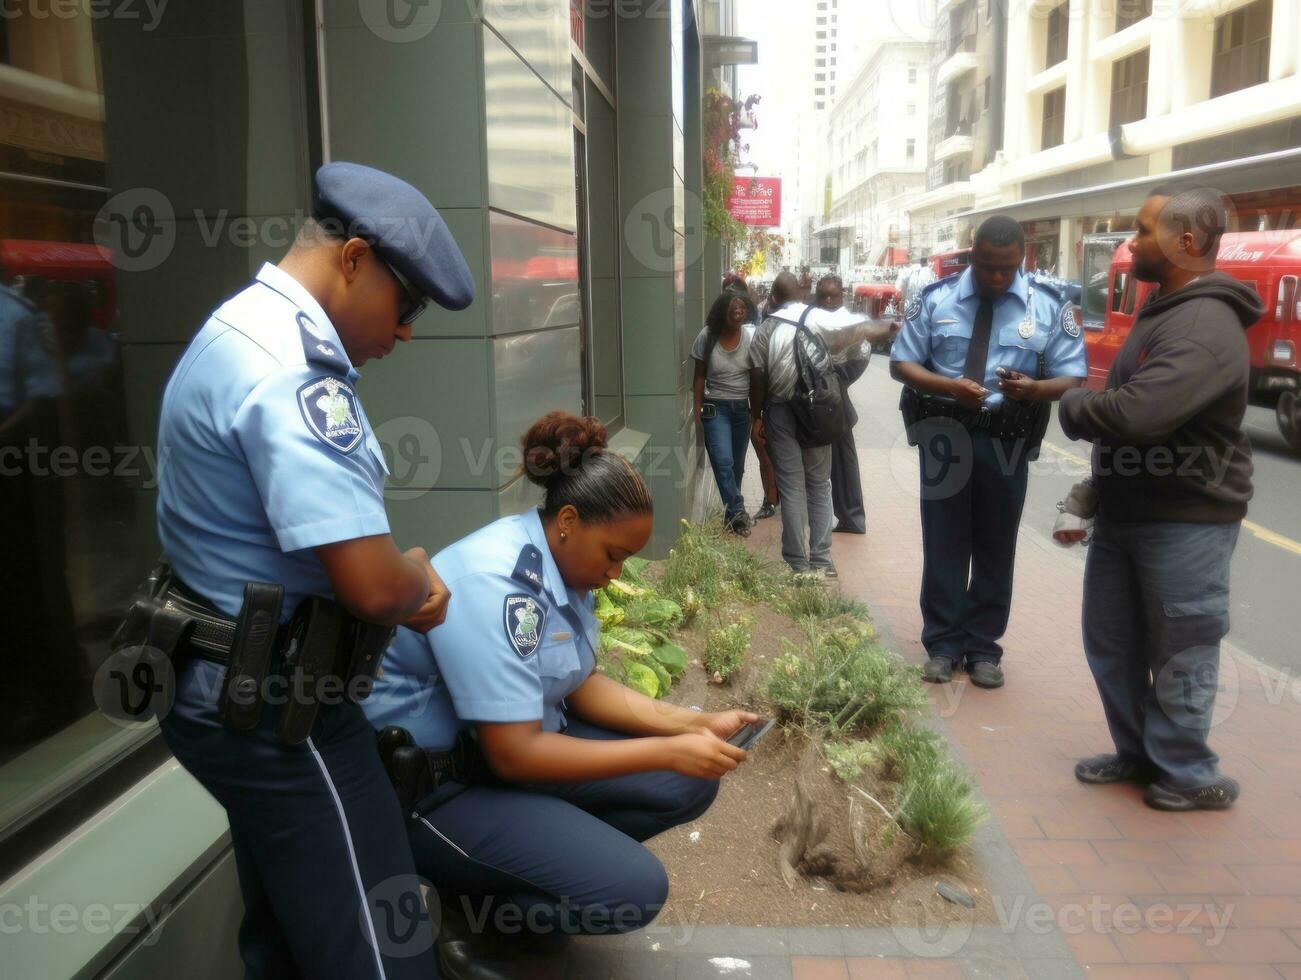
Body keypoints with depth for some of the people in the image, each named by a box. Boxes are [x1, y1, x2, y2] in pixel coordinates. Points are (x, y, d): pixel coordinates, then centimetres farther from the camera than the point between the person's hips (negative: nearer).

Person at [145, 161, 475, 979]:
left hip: (238, 694, 11)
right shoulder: (289, 372, -25)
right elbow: (374, 585, -30)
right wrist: (418, 577, -7)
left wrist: (404, 583, 5)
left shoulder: (247, 330, 11)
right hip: (278, 711, -11)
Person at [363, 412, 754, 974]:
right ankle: (461, 909, 0)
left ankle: (537, 861, 7)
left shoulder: (562, 565, 0)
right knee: (634, 888, -21)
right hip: (432, 782, -9)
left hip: (514, 742, 9)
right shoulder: (492, 584, -28)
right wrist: (667, 752, -25)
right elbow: (514, 755, -28)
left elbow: (582, 686, 7)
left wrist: (694, 726, -5)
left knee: (690, 784, 1)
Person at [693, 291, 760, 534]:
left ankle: (731, 511, 25)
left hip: (744, 407, 2)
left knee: (737, 462, 11)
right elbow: (700, 376, 0)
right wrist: (697, 410, -3)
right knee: (723, 461, -13)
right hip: (716, 406, -1)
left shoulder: (751, 336, -7)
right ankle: (737, 512, -8)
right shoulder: (707, 336, -8)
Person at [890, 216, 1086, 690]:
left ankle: (983, 646, 23)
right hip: (945, 436, 0)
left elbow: (1072, 379, 0)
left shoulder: (1050, 307, 0)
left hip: (1006, 441, 1)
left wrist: (1035, 389, -23)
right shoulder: (935, 298, -1)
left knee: (995, 548, 10)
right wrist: (948, 386, -19)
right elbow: (901, 363, 0)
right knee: (943, 544, 7)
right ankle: (943, 643, 20)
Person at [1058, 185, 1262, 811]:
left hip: (1186, 521, -10)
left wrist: (1072, 407, -13)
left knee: (1178, 654, 4)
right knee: (1111, 642, 16)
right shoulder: (1163, 311, 13)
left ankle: (1190, 776, 21)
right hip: (1126, 511, 10)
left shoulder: (1205, 325, -22)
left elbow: (1136, 413, -34)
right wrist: (1099, 491, 15)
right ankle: (1139, 752, 33)